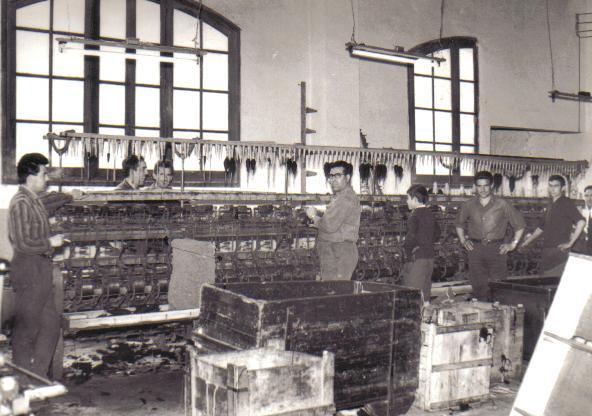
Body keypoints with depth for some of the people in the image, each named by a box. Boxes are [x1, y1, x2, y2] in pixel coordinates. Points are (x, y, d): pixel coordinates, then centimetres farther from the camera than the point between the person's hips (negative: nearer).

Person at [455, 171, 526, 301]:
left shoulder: (502, 204, 2)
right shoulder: (469, 205, 8)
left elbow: (520, 224, 9)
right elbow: (458, 223, 26)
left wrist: (513, 244, 4)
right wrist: (463, 240, 14)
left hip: (496, 249, -2)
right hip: (475, 249, 2)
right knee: (478, 285, 2)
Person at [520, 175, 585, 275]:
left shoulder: (566, 203, -5)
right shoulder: (550, 205, 19)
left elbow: (581, 221, -17)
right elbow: (541, 227, 29)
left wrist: (570, 243, -17)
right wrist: (527, 241, 28)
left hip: (559, 250, -7)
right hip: (547, 250, 8)